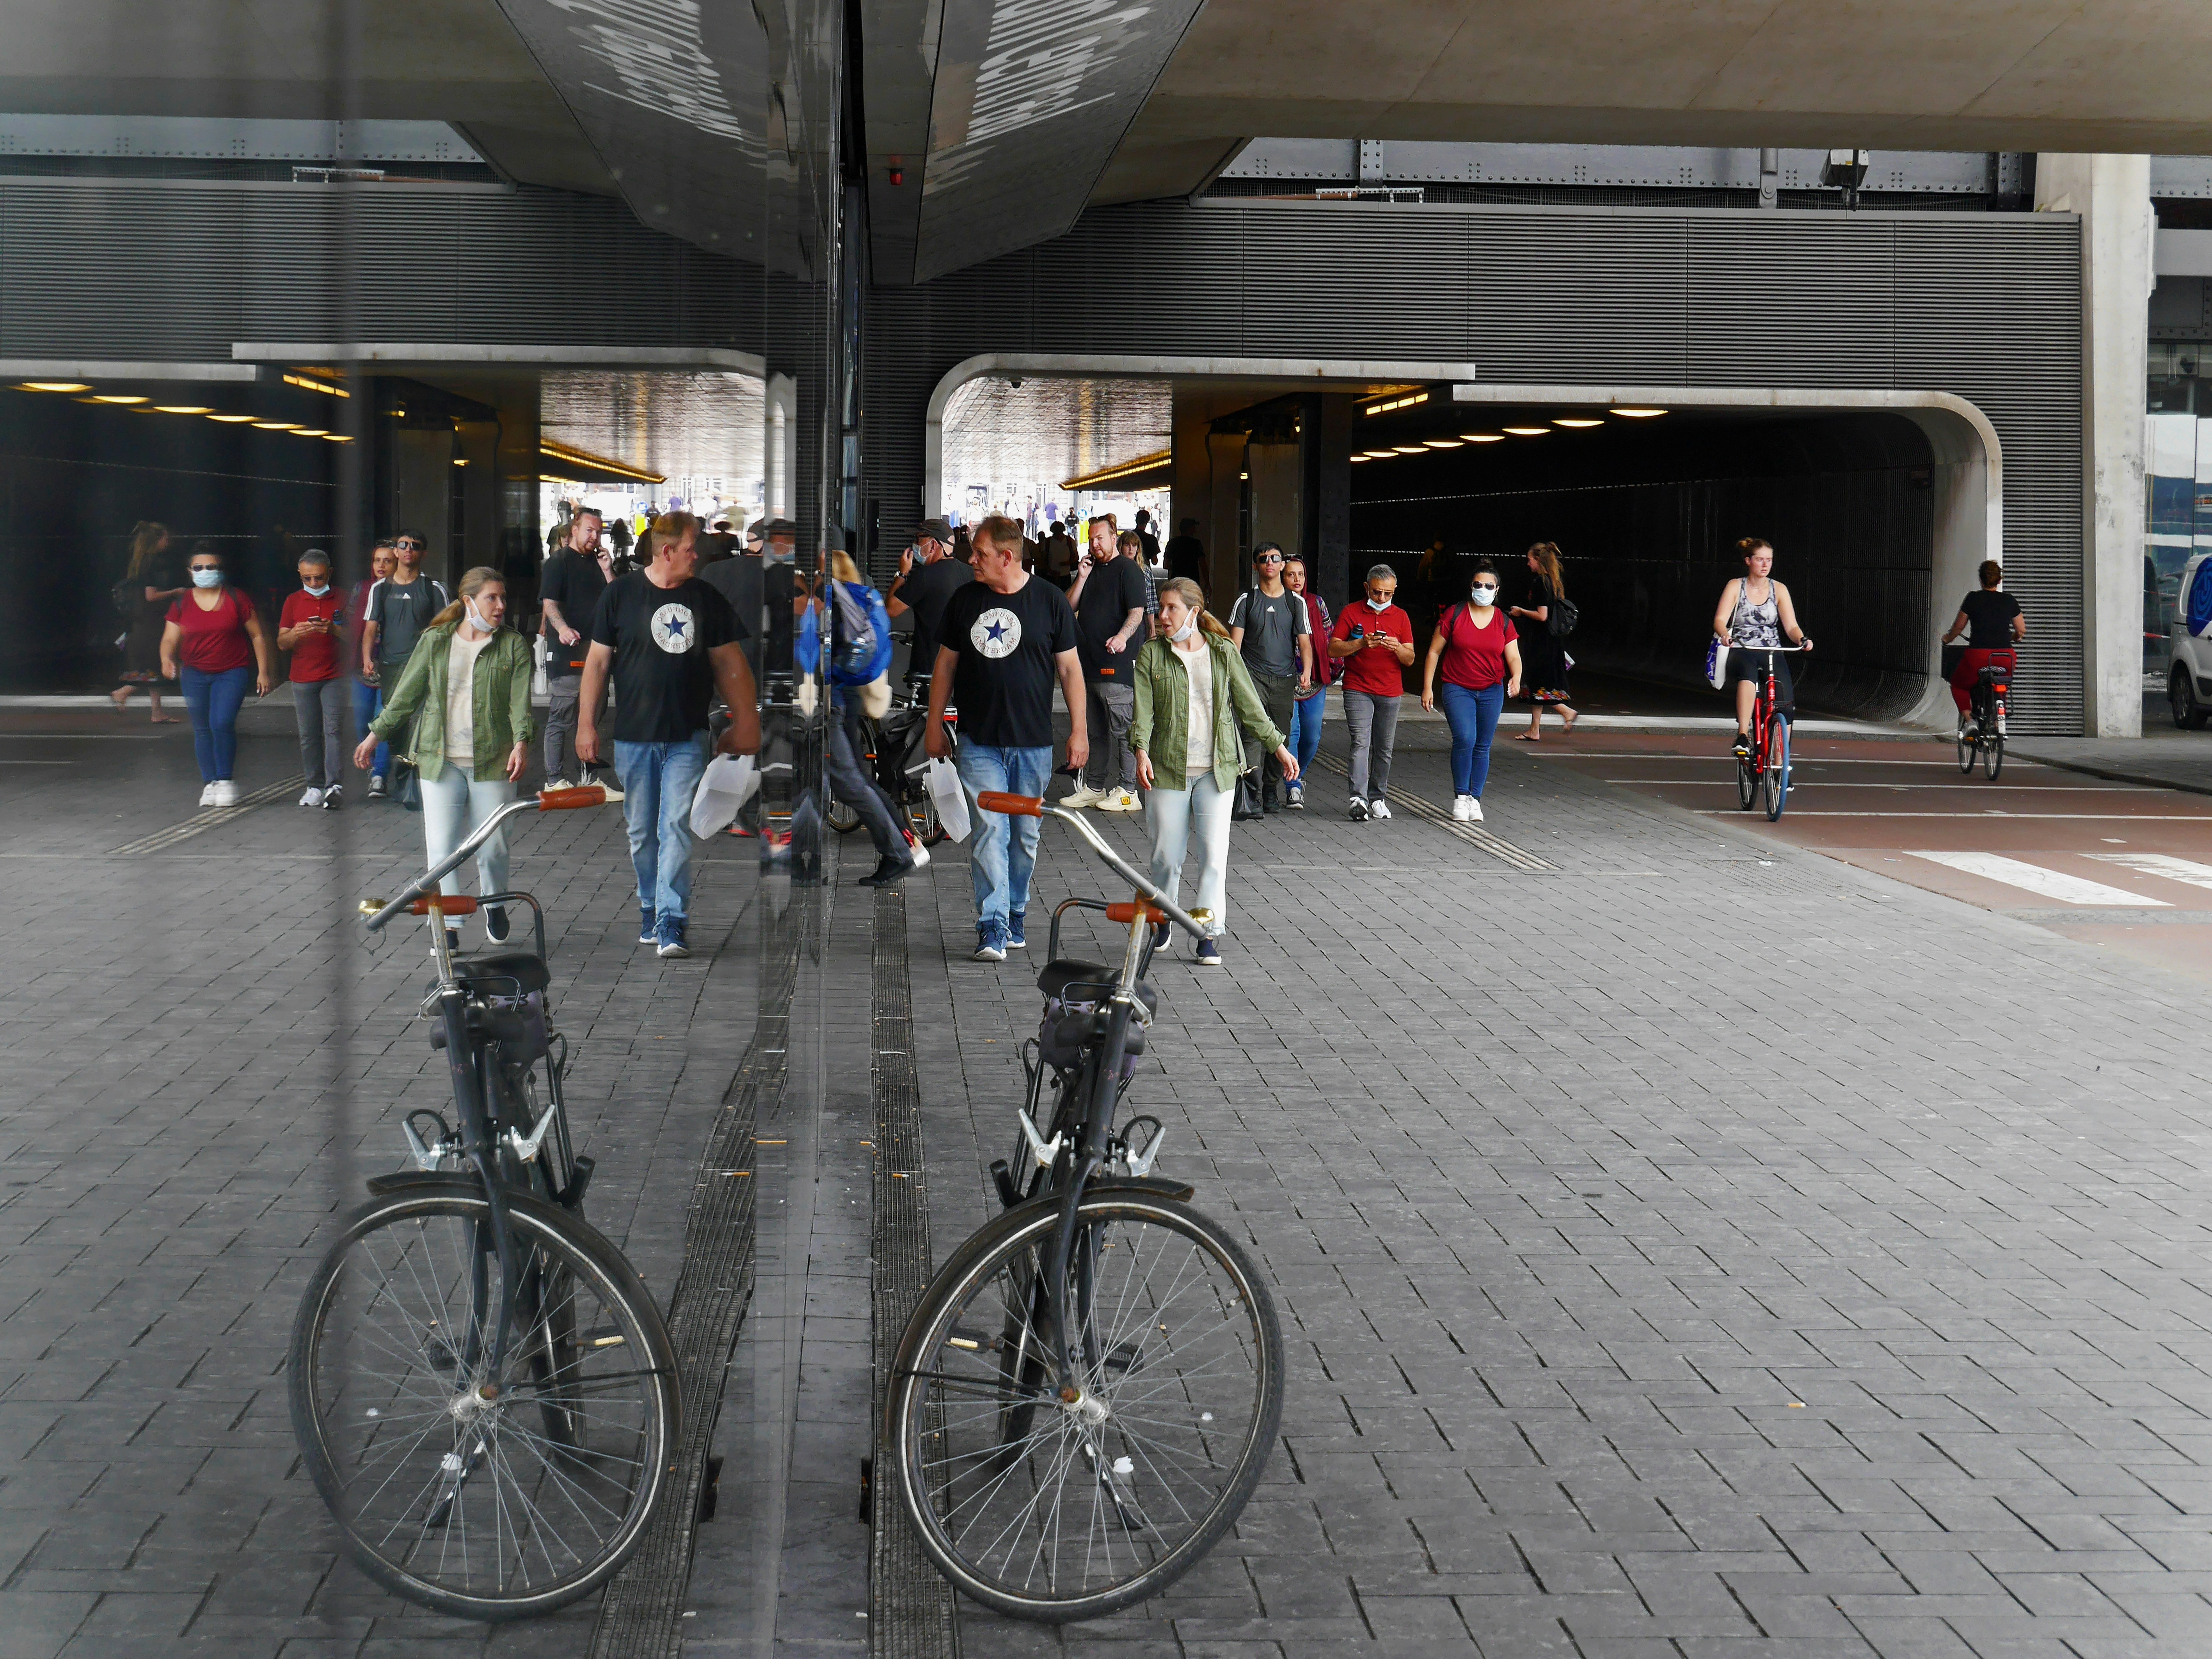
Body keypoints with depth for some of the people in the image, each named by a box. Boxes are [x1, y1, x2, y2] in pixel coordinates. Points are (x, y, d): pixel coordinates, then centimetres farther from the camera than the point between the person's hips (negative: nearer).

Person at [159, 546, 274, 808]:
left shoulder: (237, 599, -2)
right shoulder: (182, 604, 5)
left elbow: (257, 635, 3)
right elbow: (170, 639, 2)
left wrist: (263, 671, 0)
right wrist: (167, 659, -21)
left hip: (232, 672, -3)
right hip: (195, 674, 3)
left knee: (222, 723, -19)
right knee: (202, 730, 5)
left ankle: (226, 780, -4)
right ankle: (210, 784, 13)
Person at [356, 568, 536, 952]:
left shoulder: (513, 646, 5)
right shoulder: (435, 641, 8)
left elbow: (520, 700, -4)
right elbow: (406, 693, 14)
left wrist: (521, 742, -20)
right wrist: (376, 734, 13)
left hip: (493, 760, -1)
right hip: (440, 760, 1)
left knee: (493, 847, 3)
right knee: (441, 846, -4)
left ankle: (494, 903, 32)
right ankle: (447, 924, 3)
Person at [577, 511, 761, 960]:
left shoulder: (707, 598, 6)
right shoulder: (620, 594, 1)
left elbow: (730, 663, 13)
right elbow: (598, 662, 4)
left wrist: (746, 722, 11)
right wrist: (586, 725, 1)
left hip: (687, 738, 0)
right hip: (633, 736, 0)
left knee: (677, 829, -9)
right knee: (642, 834, 9)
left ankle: (672, 925, -11)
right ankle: (650, 913, 26)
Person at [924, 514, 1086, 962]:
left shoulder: (1050, 600, 0)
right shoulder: (964, 599, 5)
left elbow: (1070, 668, 4)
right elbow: (946, 665, 13)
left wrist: (1078, 731, 0)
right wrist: (934, 725, 12)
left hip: (1034, 742, 0)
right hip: (979, 741, 0)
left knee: (1025, 835, 8)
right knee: (989, 830, -10)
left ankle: (1016, 918, 23)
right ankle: (992, 929, -13)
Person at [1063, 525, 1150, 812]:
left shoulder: (1128, 569, -4)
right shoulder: (1091, 568, 19)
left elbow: (1137, 612, -13)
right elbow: (1070, 606, 15)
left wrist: (1123, 637, -31)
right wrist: (1082, 578, 2)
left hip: (1118, 663, -8)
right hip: (1090, 662, 8)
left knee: (1121, 729, -6)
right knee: (1096, 730, 13)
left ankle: (1127, 790, -3)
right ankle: (1095, 787, 19)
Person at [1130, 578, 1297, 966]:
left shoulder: (1223, 652, 5)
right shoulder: (1152, 654, 2)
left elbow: (1250, 705, 11)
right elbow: (1143, 708, -4)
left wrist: (1278, 746, 10)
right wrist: (1141, 750, -20)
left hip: (1216, 770, 0)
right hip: (1168, 768, 0)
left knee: (1215, 853, -4)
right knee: (1166, 854, 4)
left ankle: (1208, 935, 3)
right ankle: (1163, 920, 28)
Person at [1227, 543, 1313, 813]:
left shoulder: (1296, 602, 11)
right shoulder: (1246, 600, 6)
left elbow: (1304, 641, 8)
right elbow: (1235, 641, 2)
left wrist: (1306, 671, -11)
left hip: (1285, 679, 2)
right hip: (1254, 677, -2)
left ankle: (1270, 789, 21)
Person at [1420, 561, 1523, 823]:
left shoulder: (1504, 622, 4)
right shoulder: (1454, 614, -2)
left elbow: (1514, 657, 1)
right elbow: (1434, 651, 2)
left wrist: (1516, 678, -22)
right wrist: (1427, 688, -2)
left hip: (1491, 692, 3)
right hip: (1457, 689, -3)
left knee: (1483, 747, 5)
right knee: (1465, 739, -20)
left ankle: (1475, 799, 15)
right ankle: (1461, 796, -6)